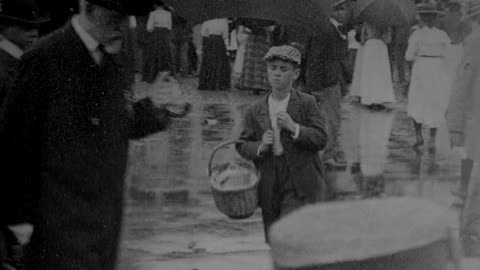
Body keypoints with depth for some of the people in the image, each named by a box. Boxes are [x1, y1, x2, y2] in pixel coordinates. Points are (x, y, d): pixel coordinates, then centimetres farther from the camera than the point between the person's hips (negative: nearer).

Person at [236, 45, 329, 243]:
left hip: (300, 187, -3)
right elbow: (243, 146, 7)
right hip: (269, 188, 3)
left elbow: (321, 139, -6)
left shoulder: (306, 104, 0)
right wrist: (261, 146, -13)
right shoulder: (256, 111, 7)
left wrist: (293, 127, -19)